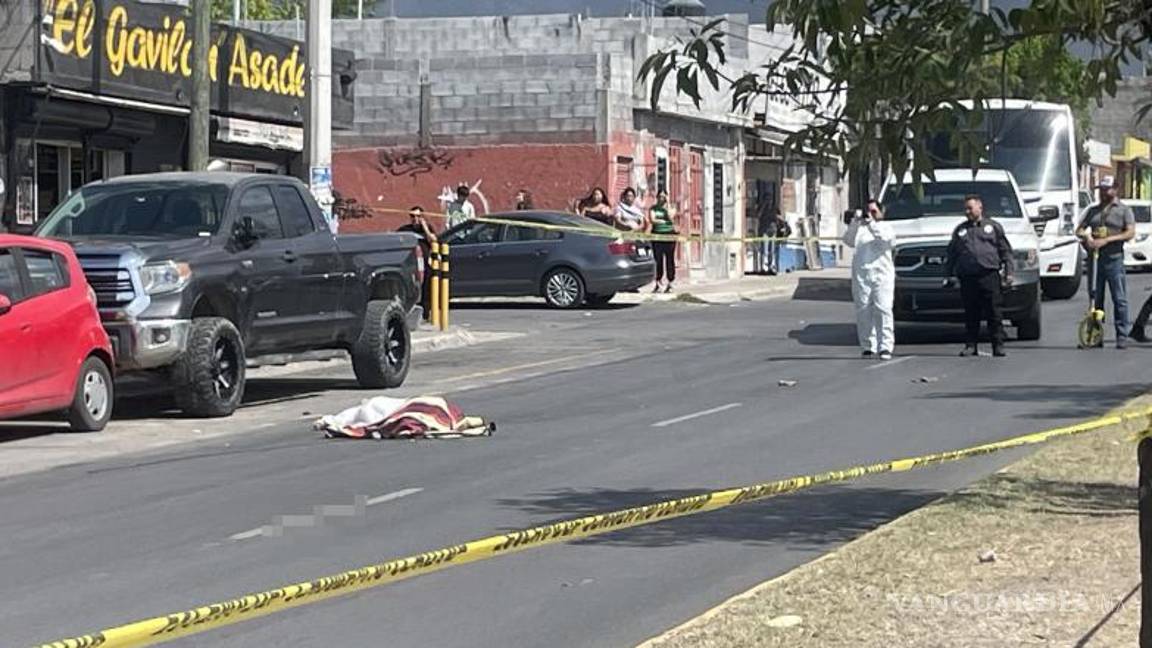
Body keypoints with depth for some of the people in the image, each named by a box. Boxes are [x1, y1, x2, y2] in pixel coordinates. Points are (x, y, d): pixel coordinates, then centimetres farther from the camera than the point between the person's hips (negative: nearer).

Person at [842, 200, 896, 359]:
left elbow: (887, 239, -7)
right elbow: (849, 241, 3)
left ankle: (886, 347, -15)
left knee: (883, 310, -12)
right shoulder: (859, 229, 19)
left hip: (882, 274, -2)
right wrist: (855, 223, -9)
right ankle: (868, 346, 5)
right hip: (861, 274, 2)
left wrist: (871, 224, -11)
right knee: (863, 311, -1)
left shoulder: (885, 227, 15)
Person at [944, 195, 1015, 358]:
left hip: (989, 275, -2)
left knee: (994, 313, -4)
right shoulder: (960, 230, 19)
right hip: (967, 277, 2)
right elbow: (951, 254, 21)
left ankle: (998, 346, -2)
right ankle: (971, 345, 7)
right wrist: (948, 274, 13)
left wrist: (1008, 272, 1)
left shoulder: (993, 227, 12)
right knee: (971, 314, 3)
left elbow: (1006, 251, 10)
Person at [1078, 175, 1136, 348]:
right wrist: (1086, 236, -8)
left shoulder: (1124, 210, 5)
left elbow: (1130, 232, -6)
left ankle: (1122, 337, -5)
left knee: (1119, 299, -6)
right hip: (1094, 258, 4)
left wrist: (1106, 240, -15)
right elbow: (1079, 230, 18)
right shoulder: (1093, 210, 19)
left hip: (1114, 258, -4)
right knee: (1095, 299, 5)